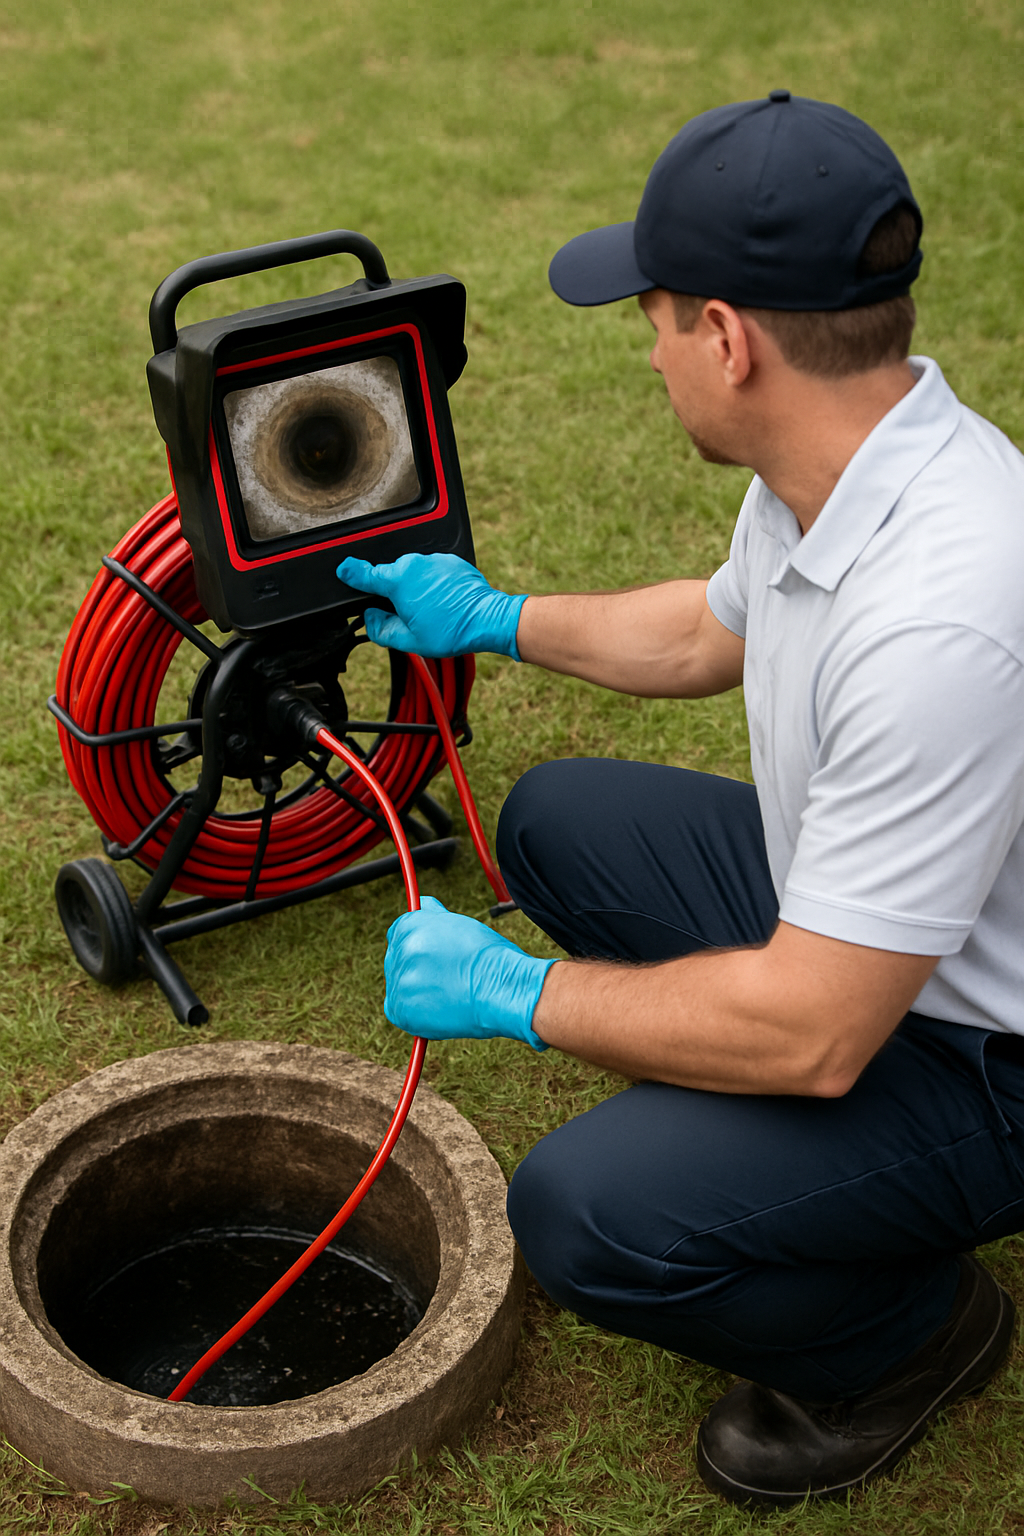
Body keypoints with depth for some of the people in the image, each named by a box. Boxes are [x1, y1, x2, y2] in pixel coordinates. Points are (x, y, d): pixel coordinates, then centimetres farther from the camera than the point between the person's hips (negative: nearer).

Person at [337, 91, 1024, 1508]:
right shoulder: (835, 457, -7)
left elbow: (814, 1032, -33)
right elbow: (711, 633, 16)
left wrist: (511, 991, -21)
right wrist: (493, 620, 23)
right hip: (861, 931, 9)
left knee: (584, 1213, -24)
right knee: (557, 823, 13)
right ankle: (735, 1119, 19)